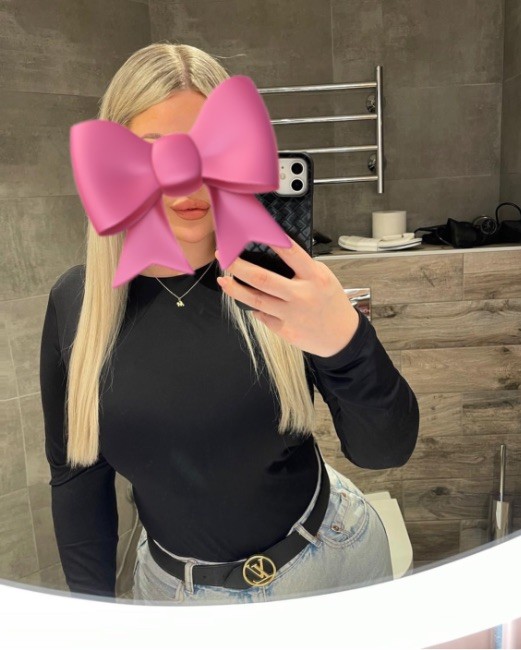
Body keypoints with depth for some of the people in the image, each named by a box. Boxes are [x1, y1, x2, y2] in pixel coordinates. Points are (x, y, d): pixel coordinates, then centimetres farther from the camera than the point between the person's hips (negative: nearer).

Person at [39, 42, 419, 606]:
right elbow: (75, 479, -2)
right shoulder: (74, 303, -13)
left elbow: (387, 451, -19)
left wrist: (347, 340, -38)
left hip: (328, 560, 0)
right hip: (173, 587, 1)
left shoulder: (280, 280, -18)